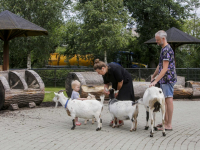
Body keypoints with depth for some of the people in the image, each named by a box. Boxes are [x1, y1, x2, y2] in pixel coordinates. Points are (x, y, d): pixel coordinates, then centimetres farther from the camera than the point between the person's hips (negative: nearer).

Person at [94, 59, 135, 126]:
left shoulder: (115, 68, -35)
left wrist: (117, 91, -11)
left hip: (125, 82, -7)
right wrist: (105, 88, -21)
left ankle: (120, 120, -6)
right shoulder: (104, 72, -12)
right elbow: (106, 83, 1)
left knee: (121, 100, -12)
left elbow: (120, 81, -24)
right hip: (115, 84, 7)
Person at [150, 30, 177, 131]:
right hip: (164, 79, 11)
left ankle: (169, 125, -5)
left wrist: (156, 81, -26)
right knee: (164, 101, 14)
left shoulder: (167, 50, -17)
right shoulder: (163, 49, 16)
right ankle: (166, 122, 23)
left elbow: (165, 69, -23)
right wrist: (154, 75, 29)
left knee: (168, 100, -8)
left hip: (168, 79, -11)